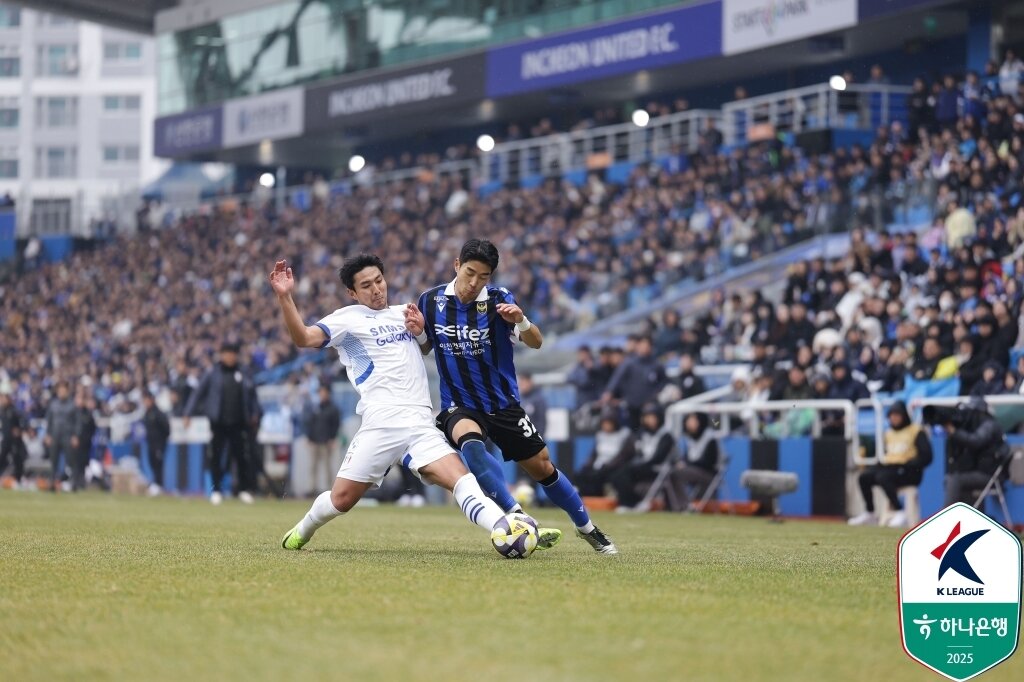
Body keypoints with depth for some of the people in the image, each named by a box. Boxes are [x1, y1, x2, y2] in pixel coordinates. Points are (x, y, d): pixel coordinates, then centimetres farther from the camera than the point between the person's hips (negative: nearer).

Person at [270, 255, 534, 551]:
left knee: (462, 480, -16)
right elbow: (304, 338, -9)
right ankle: (302, 532, 26)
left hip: (421, 424, 4)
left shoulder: (402, 314, 23)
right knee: (342, 498, -3)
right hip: (382, 422, -4)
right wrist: (284, 297, -21)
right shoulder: (348, 318, 6)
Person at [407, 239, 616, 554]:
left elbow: (536, 343, -14)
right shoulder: (431, 301, -5)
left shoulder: (499, 299, -10)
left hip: (503, 404, 0)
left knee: (542, 467, 6)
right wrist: (418, 333, -14)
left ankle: (587, 528, 30)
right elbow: (425, 349, 9)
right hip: (458, 406, 0)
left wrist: (521, 321, -36)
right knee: (470, 442, -35)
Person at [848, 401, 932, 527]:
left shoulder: (916, 432, -5)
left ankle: (899, 512, -28)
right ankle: (869, 514, -5)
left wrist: (908, 464, -20)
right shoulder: (889, 432, 19)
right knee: (864, 477, -13)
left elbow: (926, 457, -13)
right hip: (888, 466, 8)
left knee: (882, 477, -34)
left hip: (909, 472, -8)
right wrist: (882, 459, 5)